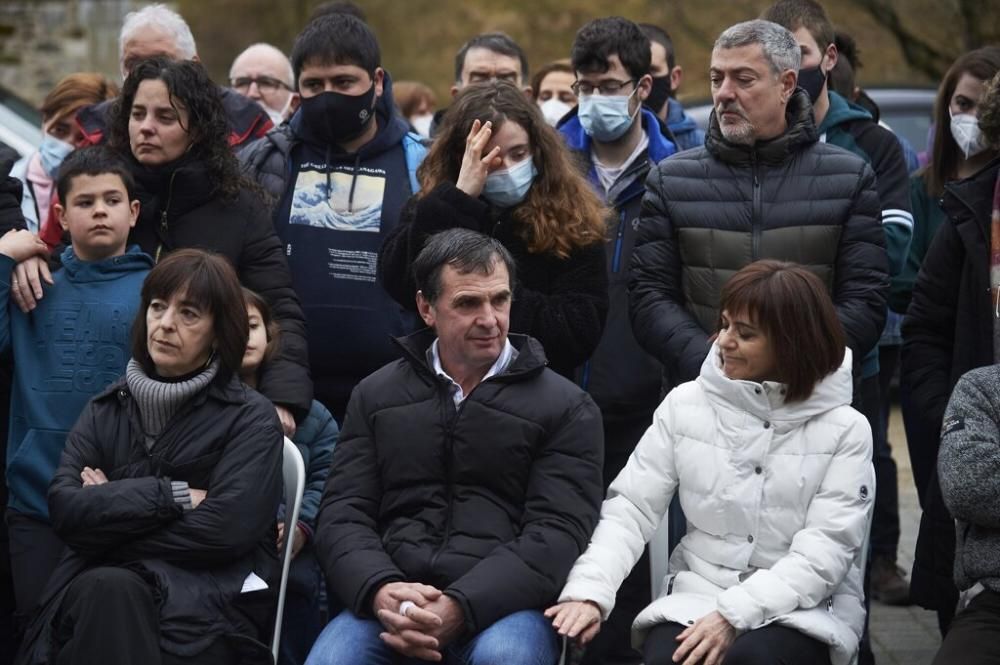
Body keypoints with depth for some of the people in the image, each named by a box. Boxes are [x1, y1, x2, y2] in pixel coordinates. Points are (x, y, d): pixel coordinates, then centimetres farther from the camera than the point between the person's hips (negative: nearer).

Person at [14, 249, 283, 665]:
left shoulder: (251, 419, 4)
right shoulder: (105, 411, 16)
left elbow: (226, 527, -12)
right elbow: (65, 509, 0)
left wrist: (110, 510, -3)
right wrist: (172, 496, -9)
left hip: (208, 598, -3)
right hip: (98, 586, 3)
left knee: (107, 592, -34)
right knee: (99, 591, -33)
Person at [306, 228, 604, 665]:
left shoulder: (566, 408, 6)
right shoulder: (376, 395, 16)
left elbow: (557, 535, -5)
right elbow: (342, 514, 9)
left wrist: (459, 608, -20)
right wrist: (380, 591, -14)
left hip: (503, 607, -1)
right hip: (391, 604, 1)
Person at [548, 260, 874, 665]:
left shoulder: (844, 430, -4)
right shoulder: (685, 404, 5)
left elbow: (825, 551, -11)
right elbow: (630, 507, 2)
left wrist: (734, 616, -23)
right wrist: (589, 591, -16)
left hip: (805, 610, -2)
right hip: (697, 594, 2)